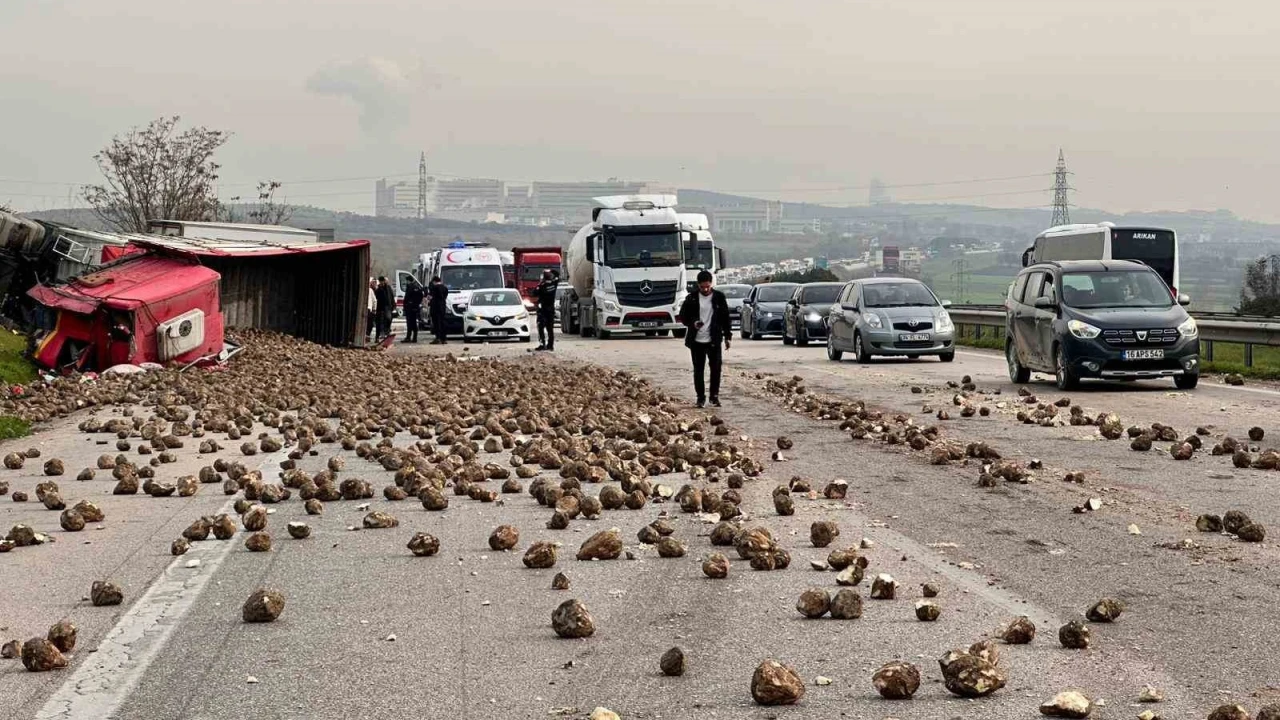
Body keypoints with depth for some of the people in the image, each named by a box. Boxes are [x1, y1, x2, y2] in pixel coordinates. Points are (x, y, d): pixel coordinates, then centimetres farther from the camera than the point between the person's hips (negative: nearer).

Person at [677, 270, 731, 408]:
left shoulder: (719, 297, 1)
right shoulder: (691, 298, 0)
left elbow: (725, 317, 6)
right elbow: (682, 316, 4)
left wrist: (727, 336, 3)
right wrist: (693, 323, -16)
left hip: (714, 340, 0)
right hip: (697, 341, 0)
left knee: (716, 368, -2)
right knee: (698, 370, 4)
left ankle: (715, 396, 12)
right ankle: (701, 397, 12)